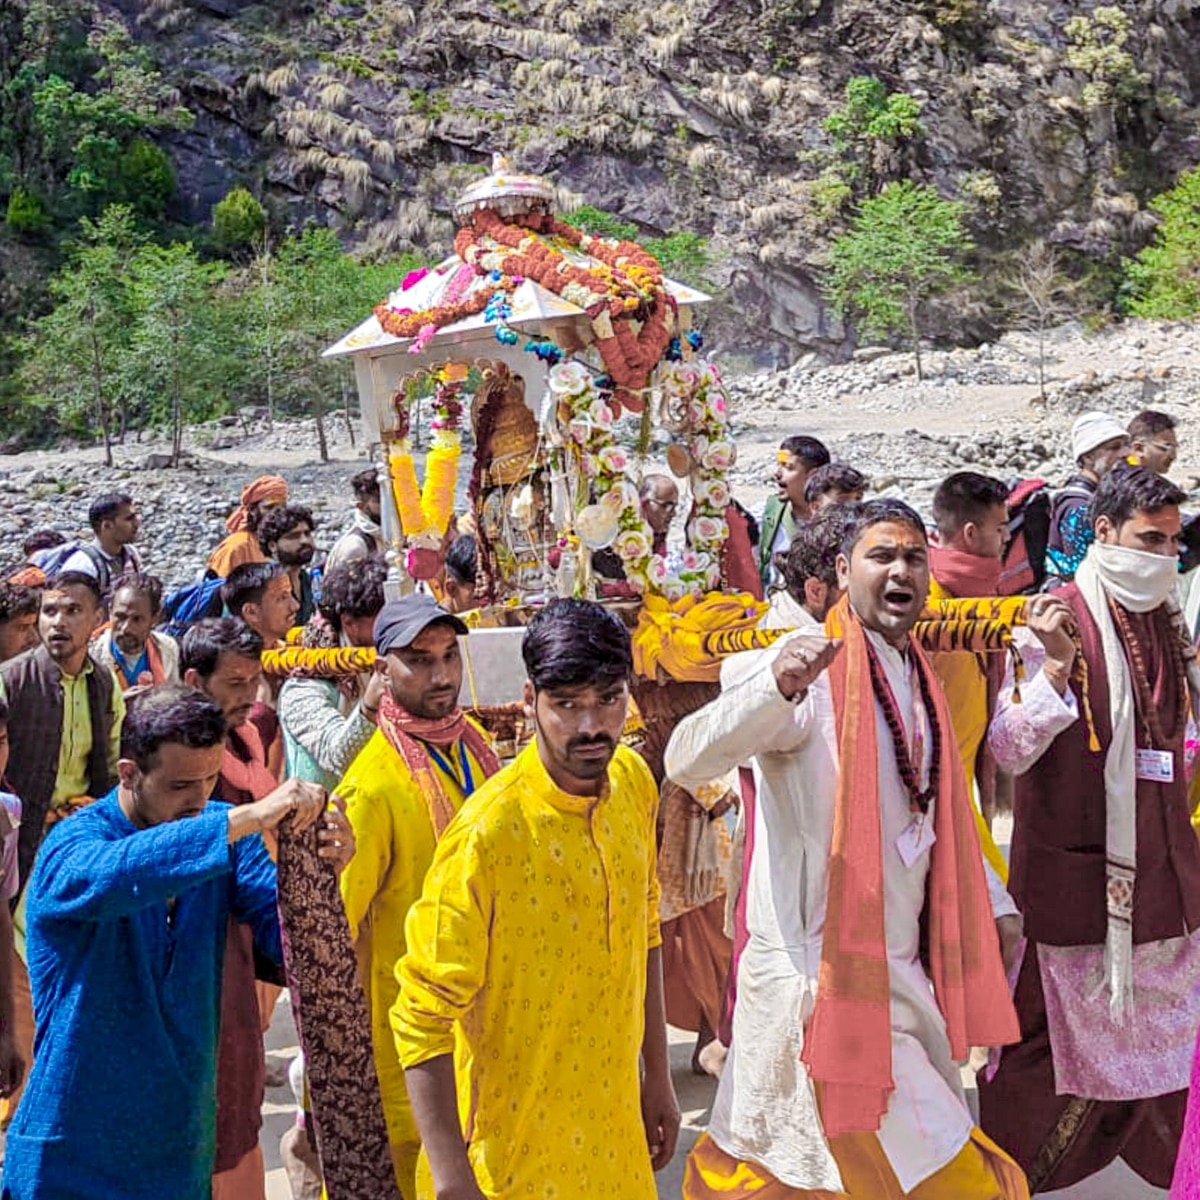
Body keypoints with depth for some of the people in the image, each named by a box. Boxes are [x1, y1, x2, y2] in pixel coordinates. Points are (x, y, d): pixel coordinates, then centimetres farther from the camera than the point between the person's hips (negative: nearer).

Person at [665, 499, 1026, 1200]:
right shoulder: (813, 669, -15)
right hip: (821, 974, -8)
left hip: (899, 969, 8)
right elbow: (686, 762, -29)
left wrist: (994, 904, 25)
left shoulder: (918, 681, 11)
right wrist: (775, 688, -45)